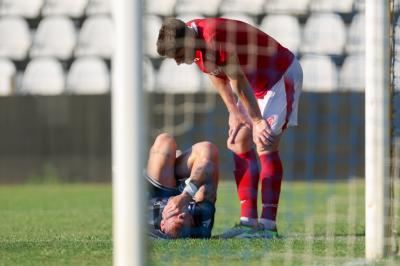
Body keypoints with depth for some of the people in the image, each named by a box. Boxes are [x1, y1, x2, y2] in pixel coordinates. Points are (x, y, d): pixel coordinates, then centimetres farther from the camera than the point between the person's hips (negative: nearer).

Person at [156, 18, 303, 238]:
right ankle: (249, 221, 3)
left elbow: (239, 84, -26)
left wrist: (258, 122, -16)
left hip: (283, 75, -9)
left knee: (265, 145, -17)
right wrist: (235, 113, 0)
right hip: (255, 81, 9)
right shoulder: (195, 41, -8)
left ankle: (268, 225, -21)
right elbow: (217, 77, 5)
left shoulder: (215, 38, -35)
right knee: (240, 142, 3)